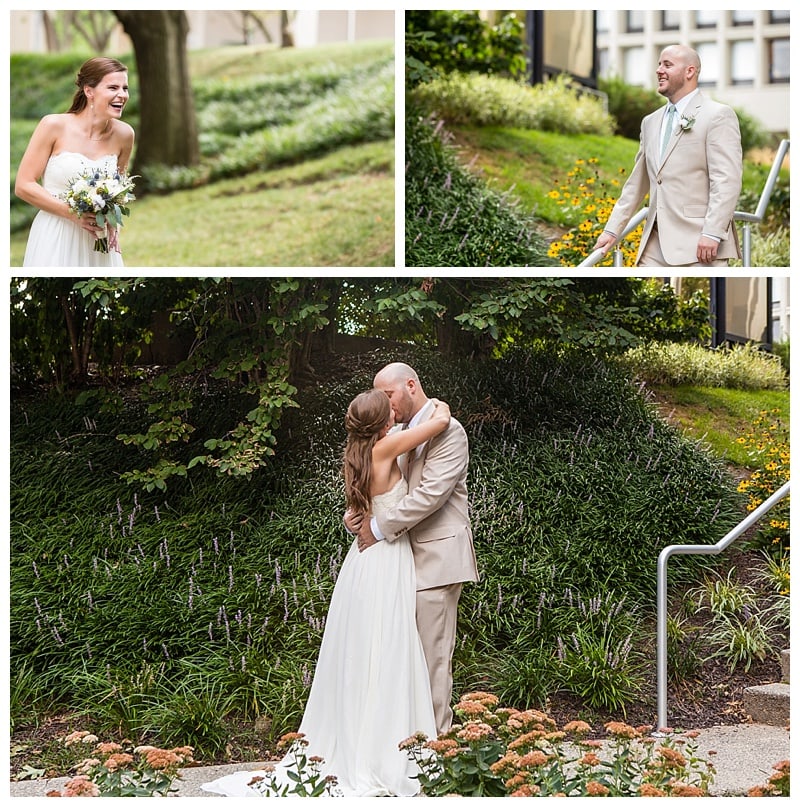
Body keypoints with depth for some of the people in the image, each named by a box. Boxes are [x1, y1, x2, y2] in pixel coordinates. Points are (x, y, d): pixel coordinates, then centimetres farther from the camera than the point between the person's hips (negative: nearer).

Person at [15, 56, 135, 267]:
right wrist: (73, 213, -17)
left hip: (98, 240, 3)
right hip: (55, 239, -3)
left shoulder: (123, 134, -1)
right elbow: (23, 186, -10)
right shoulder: (54, 125, -11)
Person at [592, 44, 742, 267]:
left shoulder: (718, 115, -3)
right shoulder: (650, 122, 20)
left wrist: (712, 233, -21)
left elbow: (727, 180, -12)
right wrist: (612, 230, 19)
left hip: (700, 244, -7)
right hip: (656, 244, 7)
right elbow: (637, 183, 25)